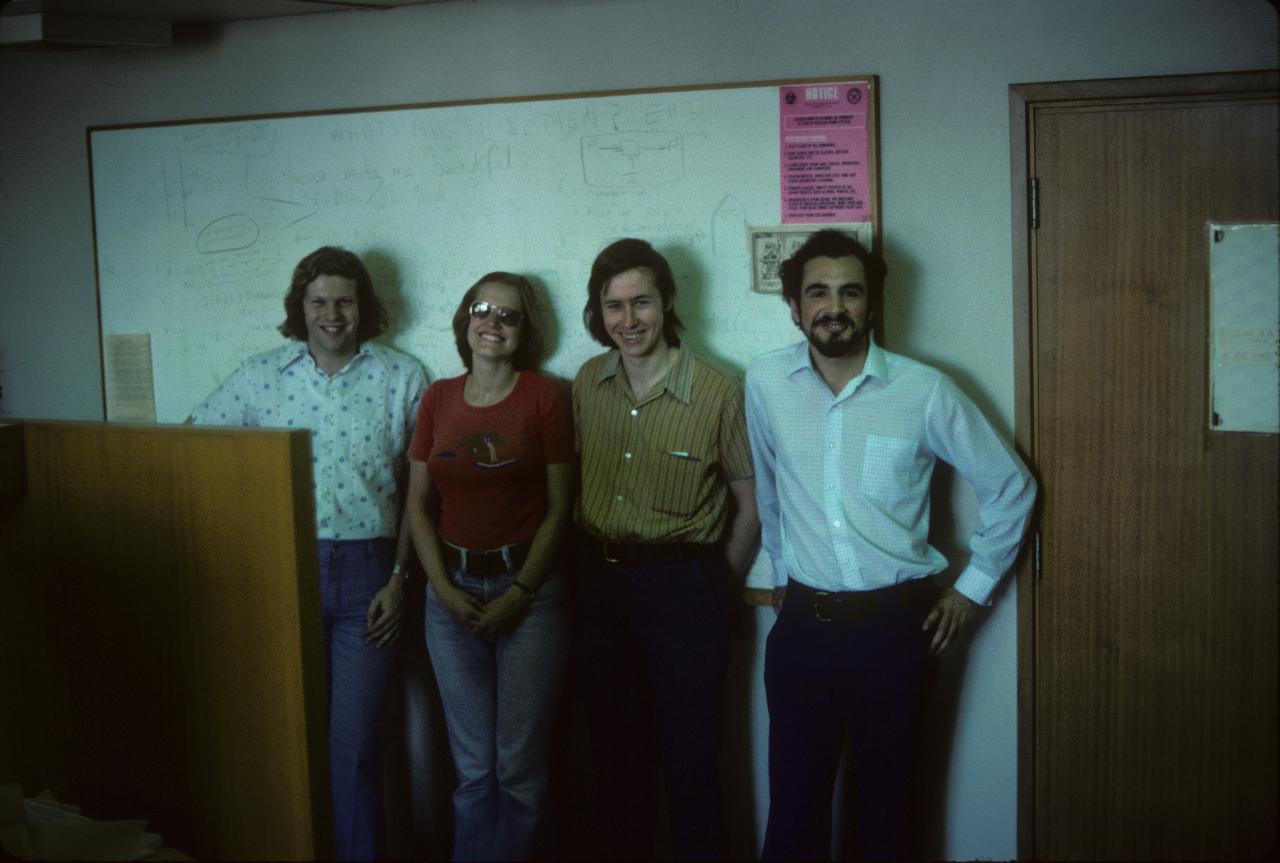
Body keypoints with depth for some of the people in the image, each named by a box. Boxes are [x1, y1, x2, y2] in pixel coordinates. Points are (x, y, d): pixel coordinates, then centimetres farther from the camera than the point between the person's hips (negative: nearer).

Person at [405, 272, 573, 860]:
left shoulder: (545, 397, -4)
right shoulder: (437, 399, 6)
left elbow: (559, 507, -4)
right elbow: (418, 505, 7)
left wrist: (518, 594, -10)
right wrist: (444, 589, -4)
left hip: (529, 589, -3)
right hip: (452, 592, 3)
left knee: (519, 766, 3)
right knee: (472, 767, 10)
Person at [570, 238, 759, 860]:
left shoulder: (718, 393, -13)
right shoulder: (587, 382, 1)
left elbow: (750, 504, -4)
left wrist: (717, 584, 0)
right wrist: (595, 562, 6)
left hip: (682, 584, -4)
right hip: (599, 580, 5)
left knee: (689, 753, 6)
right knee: (613, 745, 18)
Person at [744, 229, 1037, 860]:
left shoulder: (925, 392, -8)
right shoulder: (765, 383, -2)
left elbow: (1010, 487, 4)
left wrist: (974, 587, 4)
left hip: (894, 625, -1)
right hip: (801, 623, 1)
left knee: (885, 801, 11)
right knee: (793, 807, 5)